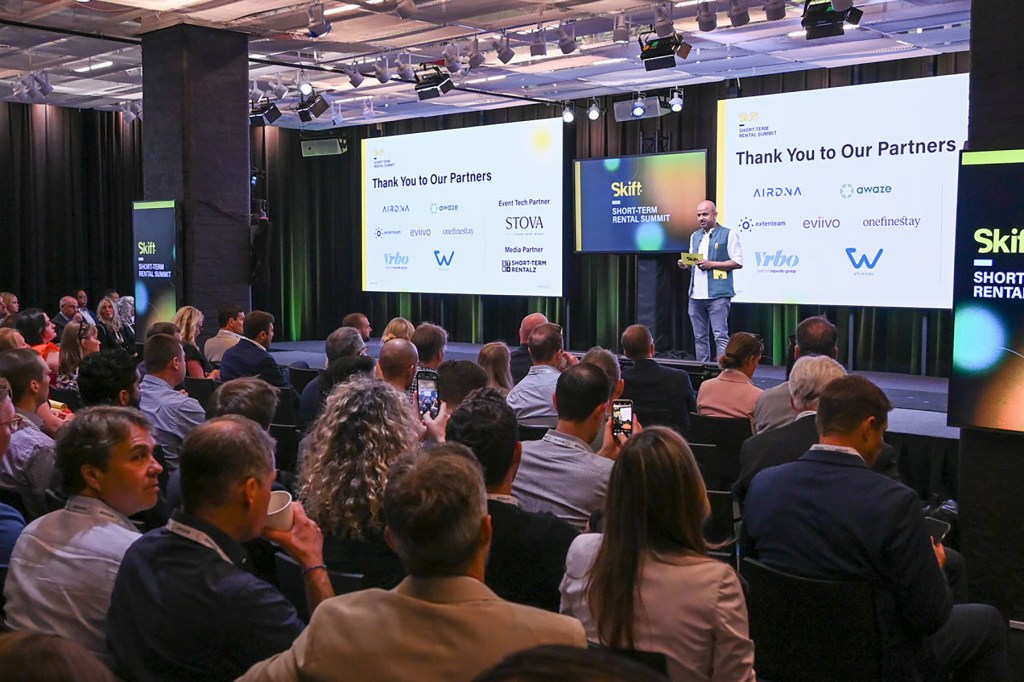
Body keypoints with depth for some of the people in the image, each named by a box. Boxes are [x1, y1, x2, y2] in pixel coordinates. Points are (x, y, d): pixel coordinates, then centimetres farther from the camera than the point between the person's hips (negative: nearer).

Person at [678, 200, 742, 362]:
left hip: (718, 294, -6)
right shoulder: (695, 236, 18)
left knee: (720, 335, -9)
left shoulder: (728, 234, -2)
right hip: (696, 295, 6)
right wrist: (685, 264, 2)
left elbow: (737, 262, -8)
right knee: (699, 337, 9)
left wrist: (711, 264, -15)